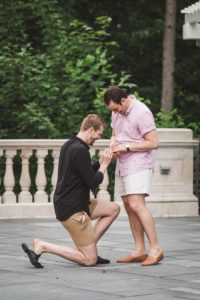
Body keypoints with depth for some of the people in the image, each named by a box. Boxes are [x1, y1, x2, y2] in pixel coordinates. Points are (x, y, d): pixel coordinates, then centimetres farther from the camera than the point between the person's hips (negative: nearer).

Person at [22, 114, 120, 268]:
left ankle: (88, 247, 13)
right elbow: (93, 182, -17)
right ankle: (41, 246, -8)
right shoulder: (80, 150, -21)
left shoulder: (69, 145, 10)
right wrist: (104, 164, -2)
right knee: (89, 260, -5)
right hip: (73, 209, -10)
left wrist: (101, 161, 12)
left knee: (114, 209, 18)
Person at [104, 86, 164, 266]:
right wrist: (113, 145, -1)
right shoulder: (117, 112, 10)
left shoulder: (142, 113, -16)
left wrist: (126, 147, -18)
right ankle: (140, 251, 10)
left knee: (136, 204, -19)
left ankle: (155, 249, -17)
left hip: (139, 165, -9)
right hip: (123, 165, 9)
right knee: (129, 206, 6)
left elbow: (153, 143, -16)